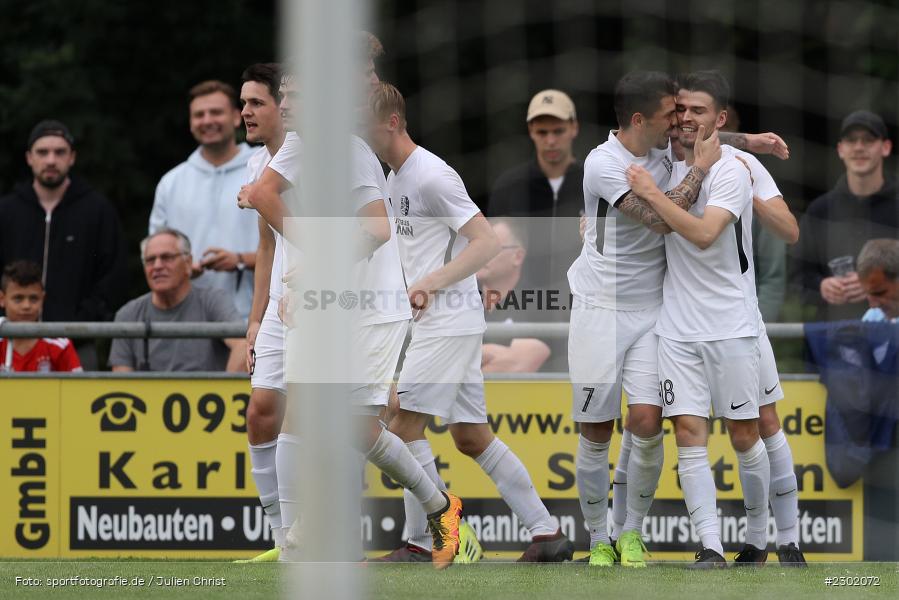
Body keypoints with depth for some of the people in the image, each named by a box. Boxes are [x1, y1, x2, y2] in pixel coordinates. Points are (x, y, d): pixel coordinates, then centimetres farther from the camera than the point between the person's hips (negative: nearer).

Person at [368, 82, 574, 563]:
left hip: (450, 321, -10)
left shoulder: (430, 176, -15)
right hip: (435, 322, 10)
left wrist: (430, 284, -27)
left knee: (405, 426, -12)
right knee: (471, 437, 9)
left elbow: (487, 242, -20)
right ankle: (546, 533, 12)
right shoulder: (396, 178, 15)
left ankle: (420, 542, -8)